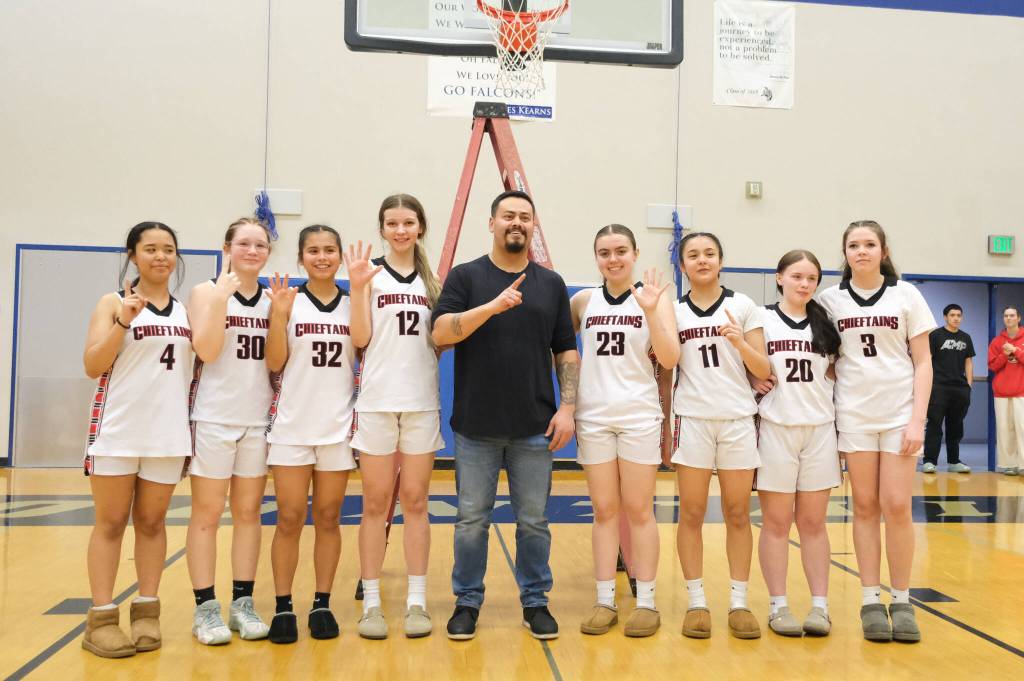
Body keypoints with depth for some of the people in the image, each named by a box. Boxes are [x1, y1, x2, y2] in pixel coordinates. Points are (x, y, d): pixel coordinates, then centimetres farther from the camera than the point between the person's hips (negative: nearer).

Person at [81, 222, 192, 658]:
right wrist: (123, 322, -19)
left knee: (152, 522, 10)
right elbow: (93, 366, -6)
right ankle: (102, 618, 11)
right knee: (110, 523, 4)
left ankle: (147, 612, 17)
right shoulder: (113, 303, 1)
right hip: (117, 431, -3)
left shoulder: (186, 309, 10)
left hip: (168, 433, 3)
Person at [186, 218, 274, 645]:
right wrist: (221, 297, -18)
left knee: (248, 512, 8)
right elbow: (207, 350, -15)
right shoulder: (207, 291, -1)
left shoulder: (271, 299, 9)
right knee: (207, 514, 2)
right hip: (213, 418, -4)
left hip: (258, 419, 4)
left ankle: (243, 603, 17)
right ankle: (205, 608, 11)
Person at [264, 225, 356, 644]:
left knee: (328, 519, 9)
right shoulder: (289, 301, 0)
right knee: (289, 519, 3)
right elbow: (275, 364, -5)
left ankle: (322, 604, 19)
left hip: (339, 427, 2)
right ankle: (283, 607, 14)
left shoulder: (354, 304, 5)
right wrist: (278, 313, -15)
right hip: (292, 426, -1)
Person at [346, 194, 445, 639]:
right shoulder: (371, 274, 1)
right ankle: (371, 603, 15)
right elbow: (361, 339, -6)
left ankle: (416, 601, 16)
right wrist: (357, 286, -16)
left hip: (422, 402, 2)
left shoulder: (432, 280, 9)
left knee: (415, 502, 8)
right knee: (375, 504, 5)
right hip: (377, 401, -2)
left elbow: (442, 340, 11)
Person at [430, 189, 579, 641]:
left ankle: (535, 602, 25)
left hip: (535, 426, 2)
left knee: (533, 520, 9)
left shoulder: (551, 283, 9)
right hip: (476, 425, -1)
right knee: (472, 520, 9)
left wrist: (567, 407, -2)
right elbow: (441, 333, -11)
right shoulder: (466, 276, 2)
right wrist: (494, 306, -22)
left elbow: (566, 352, 8)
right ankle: (467, 602, 24)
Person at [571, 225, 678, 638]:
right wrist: (576, 372, 2)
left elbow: (669, 360, -10)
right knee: (604, 511, 8)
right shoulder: (584, 300, 6)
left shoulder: (653, 297, -1)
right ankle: (605, 601, 16)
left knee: (638, 510, 3)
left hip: (639, 417, -2)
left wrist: (650, 311, -20)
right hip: (593, 417, 2)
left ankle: (646, 602, 14)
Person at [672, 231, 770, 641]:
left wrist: (740, 343, -14)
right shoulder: (674, 312, 8)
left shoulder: (742, 306, 5)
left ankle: (739, 602, 13)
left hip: (738, 419, 0)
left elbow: (764, 371, -1)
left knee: (738, 514, 3)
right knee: (691, 513, 1)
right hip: (692, 419, 0)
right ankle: (696, 602, 11)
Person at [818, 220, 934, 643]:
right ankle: (870, 601, 12)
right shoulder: (831, 299, 3)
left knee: (897, 507, -3)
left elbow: (923, 361, 1)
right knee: (865, 507, 4)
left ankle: (902, 601, 12)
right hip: (854, 414, 1)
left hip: (899, 413, -1)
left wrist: (918, 419, -7)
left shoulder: (906, 295, 1)